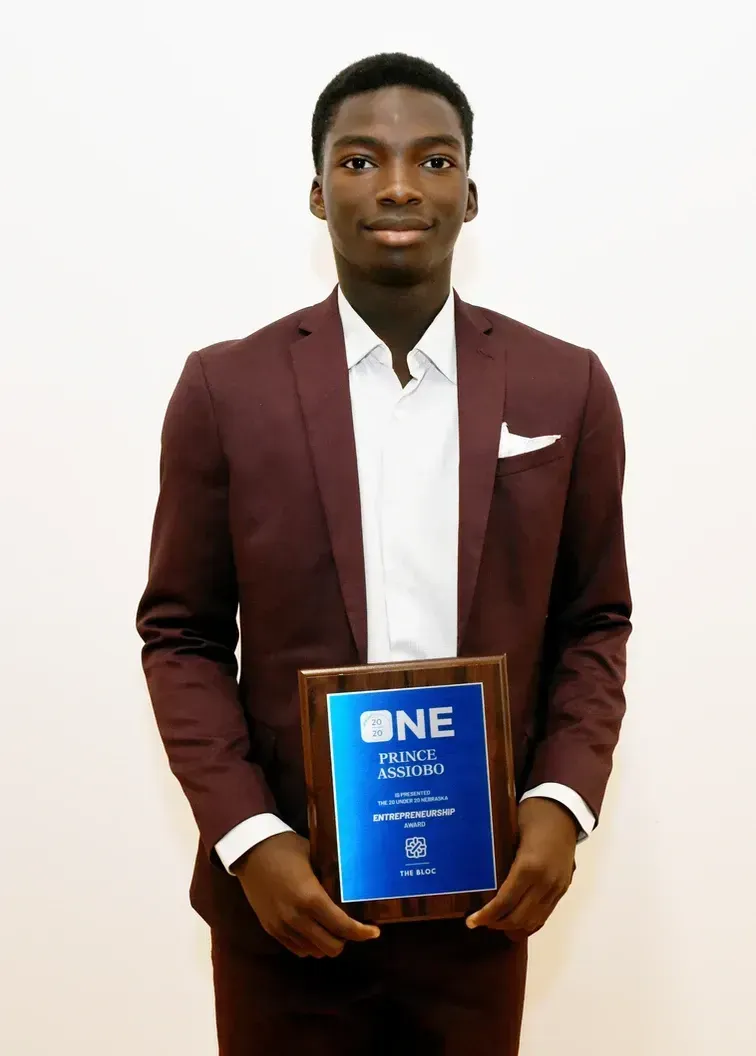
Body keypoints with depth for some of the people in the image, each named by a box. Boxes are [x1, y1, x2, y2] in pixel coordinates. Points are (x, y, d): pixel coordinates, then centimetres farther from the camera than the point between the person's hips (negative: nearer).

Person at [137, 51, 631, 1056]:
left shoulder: (566, 388, -1)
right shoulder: (227, 388, -4)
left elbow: (594, 622, 5)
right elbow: (182, 634, -1)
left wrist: (563, 802, -9)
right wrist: (248, 838, -11)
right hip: (284, 891, -1)